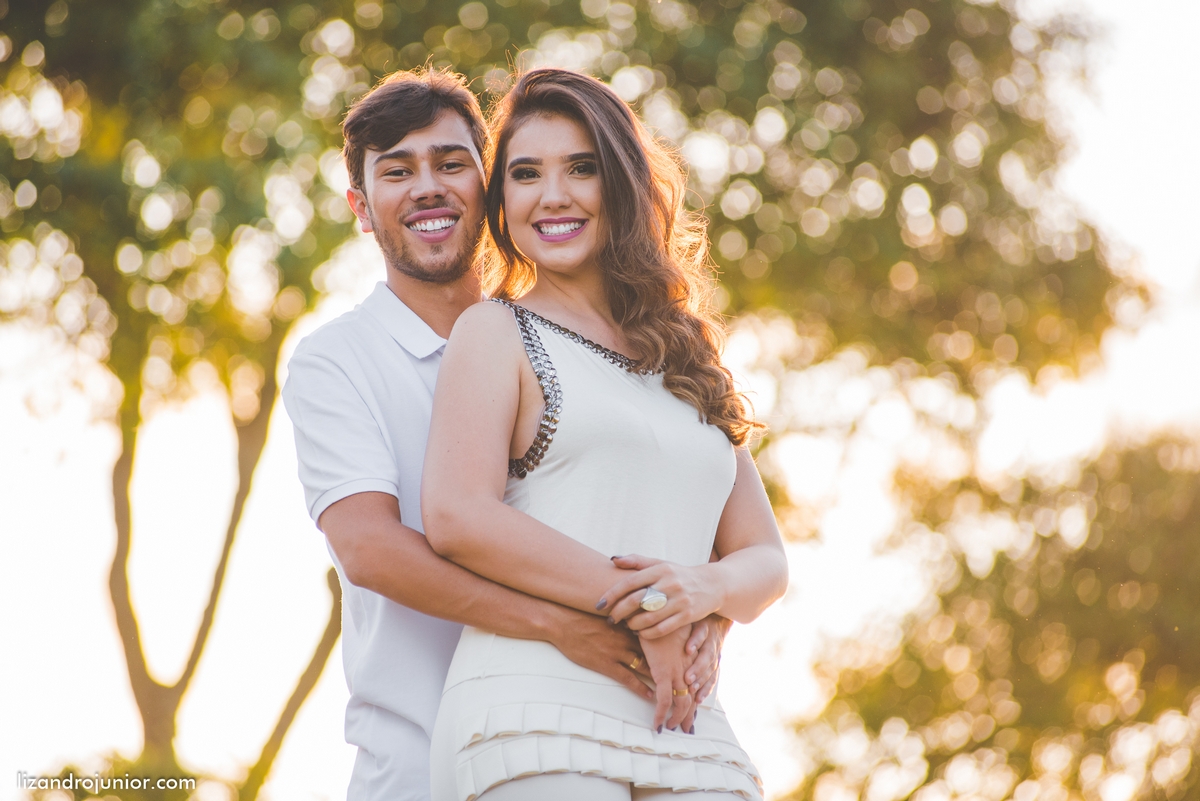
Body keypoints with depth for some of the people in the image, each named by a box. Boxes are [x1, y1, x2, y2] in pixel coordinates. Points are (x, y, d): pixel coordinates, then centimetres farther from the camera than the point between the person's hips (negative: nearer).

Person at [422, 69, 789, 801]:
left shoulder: (690, 360, 23)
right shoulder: (495, 332, 9)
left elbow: (765, 561, 18)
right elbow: (458, 518, -7)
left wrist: (704, 588, -6)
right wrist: (639, 605, -11)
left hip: (686, 731, 4)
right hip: (536, 710, -4)